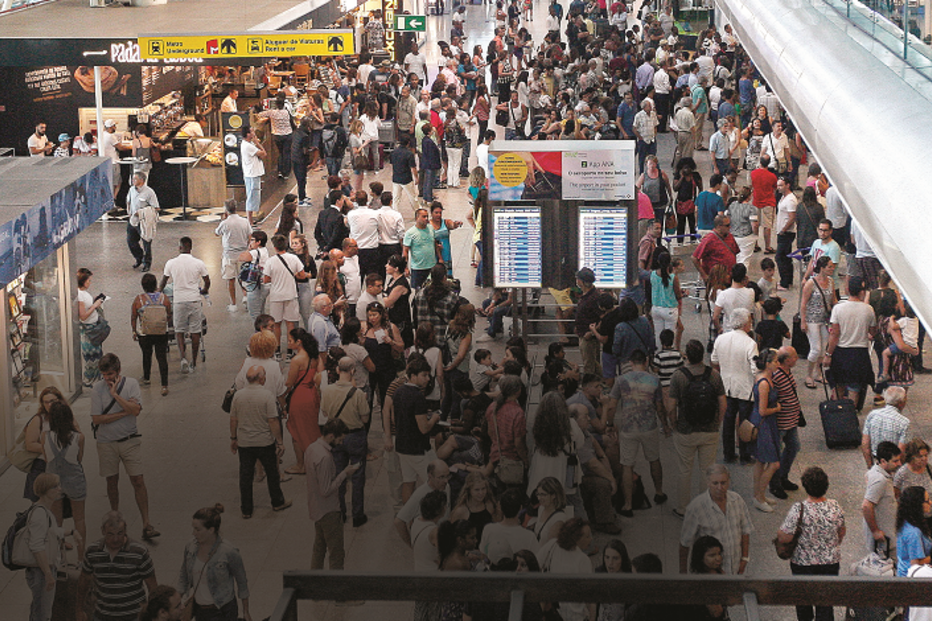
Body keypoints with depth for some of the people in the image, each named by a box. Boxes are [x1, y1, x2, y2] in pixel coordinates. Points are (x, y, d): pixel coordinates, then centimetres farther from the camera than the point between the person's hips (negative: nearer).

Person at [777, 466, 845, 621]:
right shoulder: (835, 506, -11)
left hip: (803, 562, -2)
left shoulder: (799, 509, -24)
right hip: (830, 562, 2)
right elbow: (841, 533, 4)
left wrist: (778, 534, -1)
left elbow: (785, 538, -23)